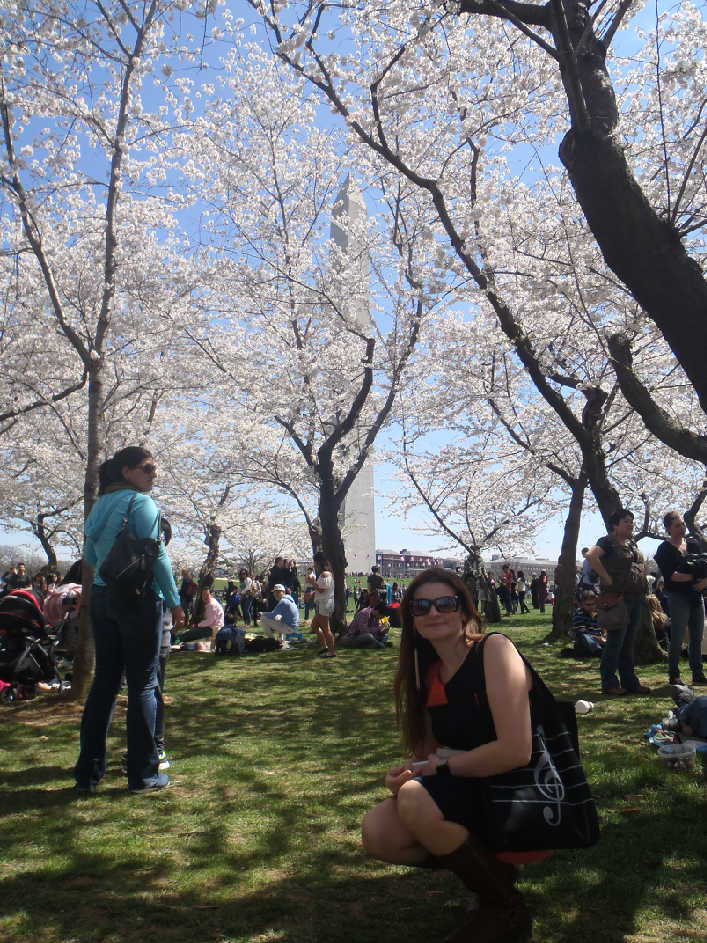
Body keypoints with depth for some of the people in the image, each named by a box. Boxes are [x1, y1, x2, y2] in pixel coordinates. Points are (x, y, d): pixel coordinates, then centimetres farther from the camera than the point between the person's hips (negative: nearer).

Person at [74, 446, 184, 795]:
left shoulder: (100, 504, 14)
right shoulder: (141, 502, -9)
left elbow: (90, 557, 20)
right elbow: (156, 554, -13)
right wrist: (174, 601, -8)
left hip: (101, 597, 7)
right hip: (139, 599, -7)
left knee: (104, 680, 12)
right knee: (142, 684, 0)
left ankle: (88, 772, 18)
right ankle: (143, 774, 6)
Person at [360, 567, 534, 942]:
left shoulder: (495, 650, -16)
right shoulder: (430, 673, 5)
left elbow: (516, 751, -24)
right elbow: (429, 750, 10)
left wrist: (441, 764, -13)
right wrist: (407, 771, -14)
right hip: (469, 791, 7)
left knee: (414, 800, -28)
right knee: (377, 832, -13)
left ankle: (506, 909, -5)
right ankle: (489, 867, 10)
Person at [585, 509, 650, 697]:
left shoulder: (632, 544, 15)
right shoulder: (608, 542, -10)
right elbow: (591, 556, -29)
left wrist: (643, 586, 13)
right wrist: (607, 578, -24)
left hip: (635, 598, 8)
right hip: (617, 599, -8)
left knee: (629, 643, 14)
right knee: (615, 642, -3)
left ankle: (630, 682, 22)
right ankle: (609, 684, 6)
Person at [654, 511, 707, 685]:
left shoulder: (693, 544, 12)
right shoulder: (665, 549, -5)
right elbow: (671, 575, -15)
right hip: (678, 597, -5)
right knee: (677, 638, -3)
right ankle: (673, 676, 7)